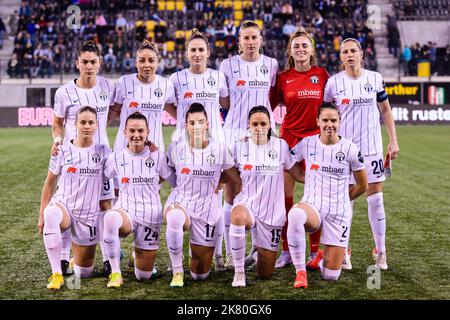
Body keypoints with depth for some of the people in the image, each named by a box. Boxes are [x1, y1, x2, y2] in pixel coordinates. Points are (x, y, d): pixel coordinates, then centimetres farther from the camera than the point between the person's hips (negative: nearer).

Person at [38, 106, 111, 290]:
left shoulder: (103, 151, 0)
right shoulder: (63, 151, -1)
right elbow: (49, 184, 4)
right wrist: (41, 216, 3)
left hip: (89, 216, 1)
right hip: (64, 207, -1)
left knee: (84, 273, 6)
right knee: (51, 213, -41)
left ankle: (76, 259, 44)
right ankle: (57, 274, -34)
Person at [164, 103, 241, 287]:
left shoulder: (219, 149, -2)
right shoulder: (176, 148, -2)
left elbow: (238, 179, 7)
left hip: (207, 209, 1)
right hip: (180, 202, -1)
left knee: (200, 275, 5)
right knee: (174, 218, -44)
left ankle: (197, 251, 44)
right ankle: (177, 272, -24)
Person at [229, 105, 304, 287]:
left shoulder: (281, 146, 0)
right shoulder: (240, 147, 0)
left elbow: (299, 175, 6)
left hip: (272, 213, 1)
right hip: (247, 205, -1)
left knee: (265, 275, 5)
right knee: (238, 216, -42)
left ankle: (259, 254, 43)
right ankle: (239, 271, -24)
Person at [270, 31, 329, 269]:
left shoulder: (322, 75, 2)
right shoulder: (283, 78, 4)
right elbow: (269, 106, 10)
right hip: (289, 138, 1)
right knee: (285, 196, 1)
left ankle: (314, 251, 12)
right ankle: (287, 251, 11)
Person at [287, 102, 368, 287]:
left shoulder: (350, 149, -2)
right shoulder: (306, 144, 1)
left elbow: (362, 185, 8)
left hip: (339, 213, 0)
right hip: (312, 207, 0)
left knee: (331, 276, -6)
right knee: (295, 214, -42)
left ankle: (323, 257, 33)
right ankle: (300, 272, -25)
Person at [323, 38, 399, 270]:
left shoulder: (375, 78, 3)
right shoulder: (334, 82, -1)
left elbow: (385, 110, 10)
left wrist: (393, 140, 6)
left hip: (372, 147, 1)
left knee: (376, 200, 2)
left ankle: (380, 251, 13)